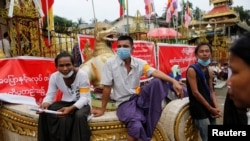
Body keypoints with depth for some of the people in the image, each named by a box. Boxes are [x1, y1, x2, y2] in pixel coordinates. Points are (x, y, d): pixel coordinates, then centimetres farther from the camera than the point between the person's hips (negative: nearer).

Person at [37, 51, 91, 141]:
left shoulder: (82, 75, -23)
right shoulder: (54, 76, -9)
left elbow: (84, 98, -24)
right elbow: (50, 95, -6)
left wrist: (71, 108, -41)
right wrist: (45, 103, -31)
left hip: (82, 103, -4)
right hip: (66, 102, 4)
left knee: (79, 116, -36)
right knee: (44, 113, -17)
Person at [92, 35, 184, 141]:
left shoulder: (139, 63, 0)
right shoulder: (110, 63, -9)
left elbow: (155, 72, -15)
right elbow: (107, 87, -6)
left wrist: (174, 81, -31)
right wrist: (102, 109, 1)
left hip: (139, 97, 4)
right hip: (124, 102, -3)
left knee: (157, 81, -22)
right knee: (136, 126, -33)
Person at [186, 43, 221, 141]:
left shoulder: (209, 72, 10)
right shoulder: (192, 70, -13)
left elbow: (211, 91, 12)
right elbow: (195, 92, -16)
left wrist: (216, 108, -3)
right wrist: (211, 108, -11)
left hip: (210, 109, 8)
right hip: (199, 109, -8)